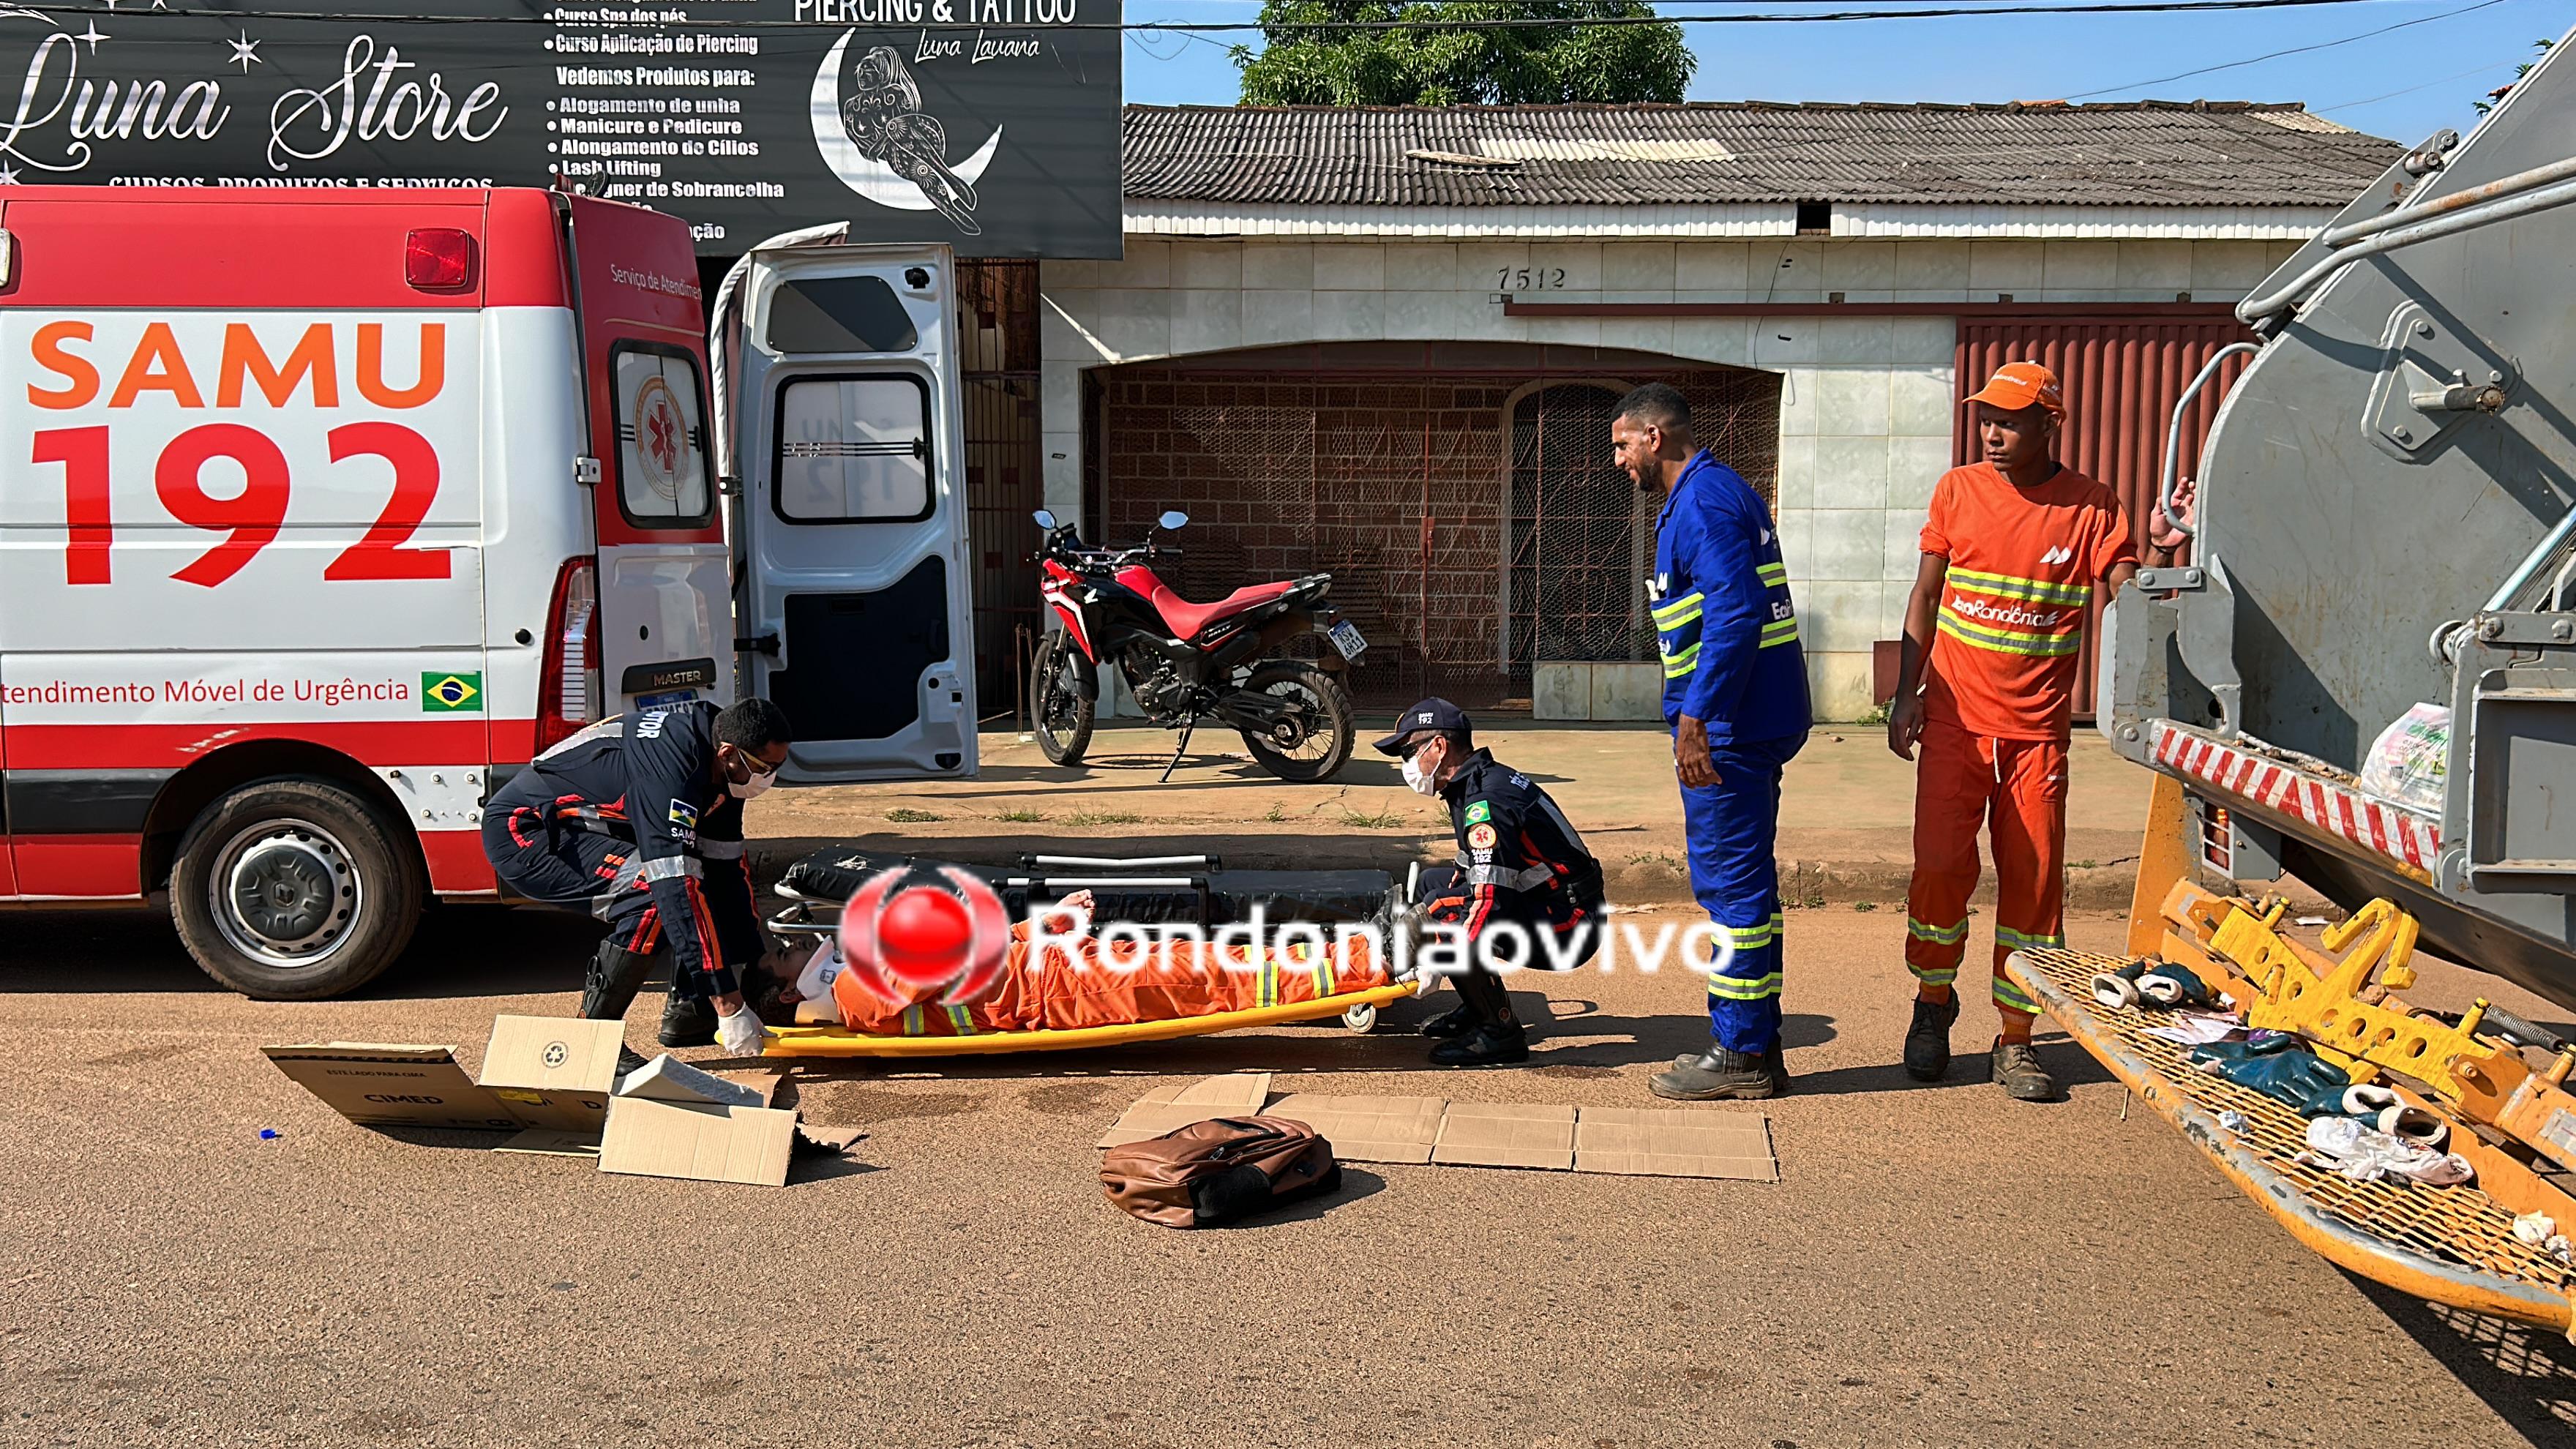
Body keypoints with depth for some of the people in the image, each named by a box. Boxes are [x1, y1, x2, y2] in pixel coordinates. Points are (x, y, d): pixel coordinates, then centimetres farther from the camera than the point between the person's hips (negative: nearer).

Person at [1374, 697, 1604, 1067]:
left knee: (1441, 907, -26)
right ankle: (1477, 1008, 15)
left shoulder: (1485, 801, -21)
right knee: (1431, 881, 17)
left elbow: (1491, 900, -30)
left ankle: (1501, 1032, -15)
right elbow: (1486, 872, 21)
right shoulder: (1491, 777, 11)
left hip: (1569, 929, -11)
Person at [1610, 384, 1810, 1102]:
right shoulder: (1724, 492, 19)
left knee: (1731, 882, -5)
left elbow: (1735, 614, -25)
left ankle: (1741, 1054, 2)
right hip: (1753, 721, 11)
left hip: (1728, 726, -11)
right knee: (1743, 882, 14)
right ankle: (1756, 1046, 21)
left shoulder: (1703, 501, -14)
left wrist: (1696, 718, -26)